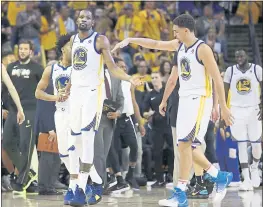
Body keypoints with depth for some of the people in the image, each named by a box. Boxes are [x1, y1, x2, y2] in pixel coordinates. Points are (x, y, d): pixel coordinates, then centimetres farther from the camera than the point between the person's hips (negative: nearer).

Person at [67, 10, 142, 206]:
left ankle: (81, 190, -20)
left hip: (93, 92, -7)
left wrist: (130, 79, -23)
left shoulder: (101, 40, -6)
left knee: (87, 138, -15)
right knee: (75, 139, 7)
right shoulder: (73, 39, 12)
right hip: (76, 91, 7)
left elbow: (112, 68, -8)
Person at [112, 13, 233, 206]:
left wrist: (223, 107, -15)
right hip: (184, 99, 9)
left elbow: (217, 79, -14)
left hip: (199, 100, -9)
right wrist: (130, 40, 14)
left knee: (184, 144, -16)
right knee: (188, 146, 8)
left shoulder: (203, 49, -14)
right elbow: (155, 44, 20)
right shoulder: (179, 45, 9)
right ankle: (220, 177, 25)